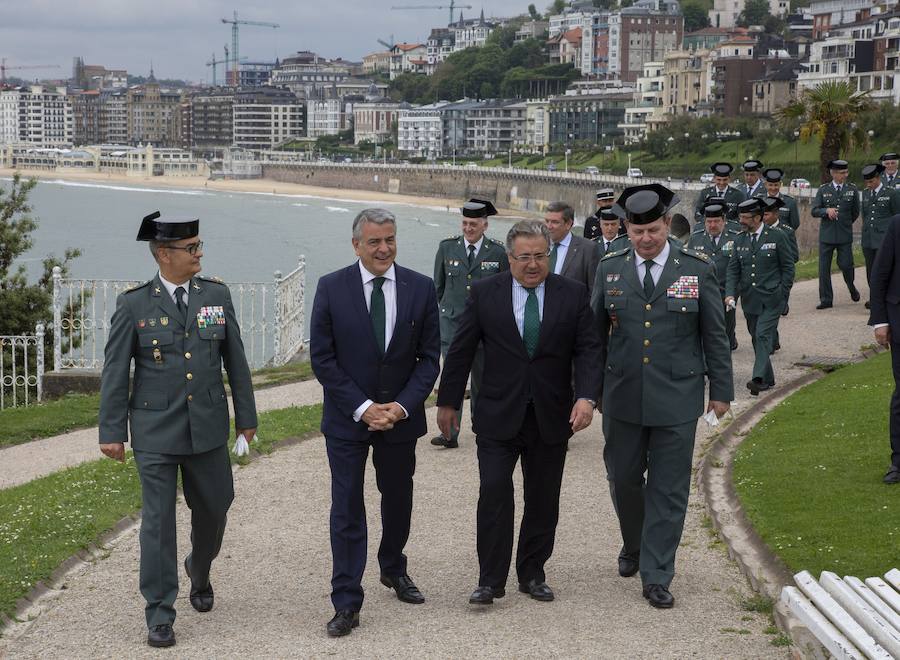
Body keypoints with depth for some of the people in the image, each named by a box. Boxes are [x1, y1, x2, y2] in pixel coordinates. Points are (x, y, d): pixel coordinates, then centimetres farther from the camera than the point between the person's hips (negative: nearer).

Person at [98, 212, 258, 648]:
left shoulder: (217, 296, 3)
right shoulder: (134, 305, -5)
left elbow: (235, 362, 8)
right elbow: (115, 372, -2)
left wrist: (246, 417, 9)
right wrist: (112, 432, -4)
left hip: (208, 428, 3)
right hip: (155, 431, -3)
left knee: (213, 508, 13)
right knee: (158, 519, -1)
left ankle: (199, 571, 44)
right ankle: (159, 612, 7)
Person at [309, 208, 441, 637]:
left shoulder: (420, 288, -3)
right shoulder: (332, 288, -7)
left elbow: (429, 357, 0)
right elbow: (322, 359, -7)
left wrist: (402, 405, -13)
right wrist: (362, 407, -15)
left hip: (400, 415, 2)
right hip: (347, 419, -2)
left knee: (398, 499, 18)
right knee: (346, 509, -2)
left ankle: (393, 569, 42)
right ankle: (346, 603, 3)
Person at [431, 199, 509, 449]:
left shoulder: (497, 252, -2)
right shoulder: (447, 247, 2)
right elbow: (438, 285, 13)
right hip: (452, 322, 0)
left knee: (481, 377, 11)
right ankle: (450, 432, -11)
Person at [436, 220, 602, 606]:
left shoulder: (573, 295, 0)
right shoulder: (485, 294, -2)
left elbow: (588, 349, -2)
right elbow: (461, 351, 3)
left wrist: (586, 397, -17)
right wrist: (448, 401, 5)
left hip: (551, 417, 1)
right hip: (499, 415, -1)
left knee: (543, 500, 9)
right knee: (494, 494, -7)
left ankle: (533, 574, 22)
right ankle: (490, 581, 0)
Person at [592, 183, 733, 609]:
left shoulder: (697, 269, -2)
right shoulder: (610, 270, 3)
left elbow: (715, 335, 3)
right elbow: (596, 334, 10)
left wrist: (721, 390, 3)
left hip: (677, 399, -2)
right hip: (623, 398, 2)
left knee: (668, 490, 0)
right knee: (623, 479, 12)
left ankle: (656, 577, 8)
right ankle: (633, 546, 39)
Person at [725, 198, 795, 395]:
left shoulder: (777, 237, -4)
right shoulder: (740, 241, 9)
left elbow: (788, 267, -1)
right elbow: (733, 269, 9)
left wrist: (782, 294, -6)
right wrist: (731, 294, -5)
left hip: (771, 299, -5)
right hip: (749, 300, 5)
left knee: (763, 336, -16)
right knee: (756, 338, 10)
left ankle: (758, 378, -23)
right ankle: (768, 379, 20)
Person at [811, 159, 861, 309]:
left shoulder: (852, 190, 4)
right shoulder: (823, 190, 3)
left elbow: (855, 212, 15)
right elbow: (814, 211, -2)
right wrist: (826, 210, -19)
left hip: (845, 236, 0)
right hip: (826, 235, 0)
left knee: (846, 265, -3)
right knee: (824, 268, -2)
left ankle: (852, 288, 28)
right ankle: (826, 300, 5)